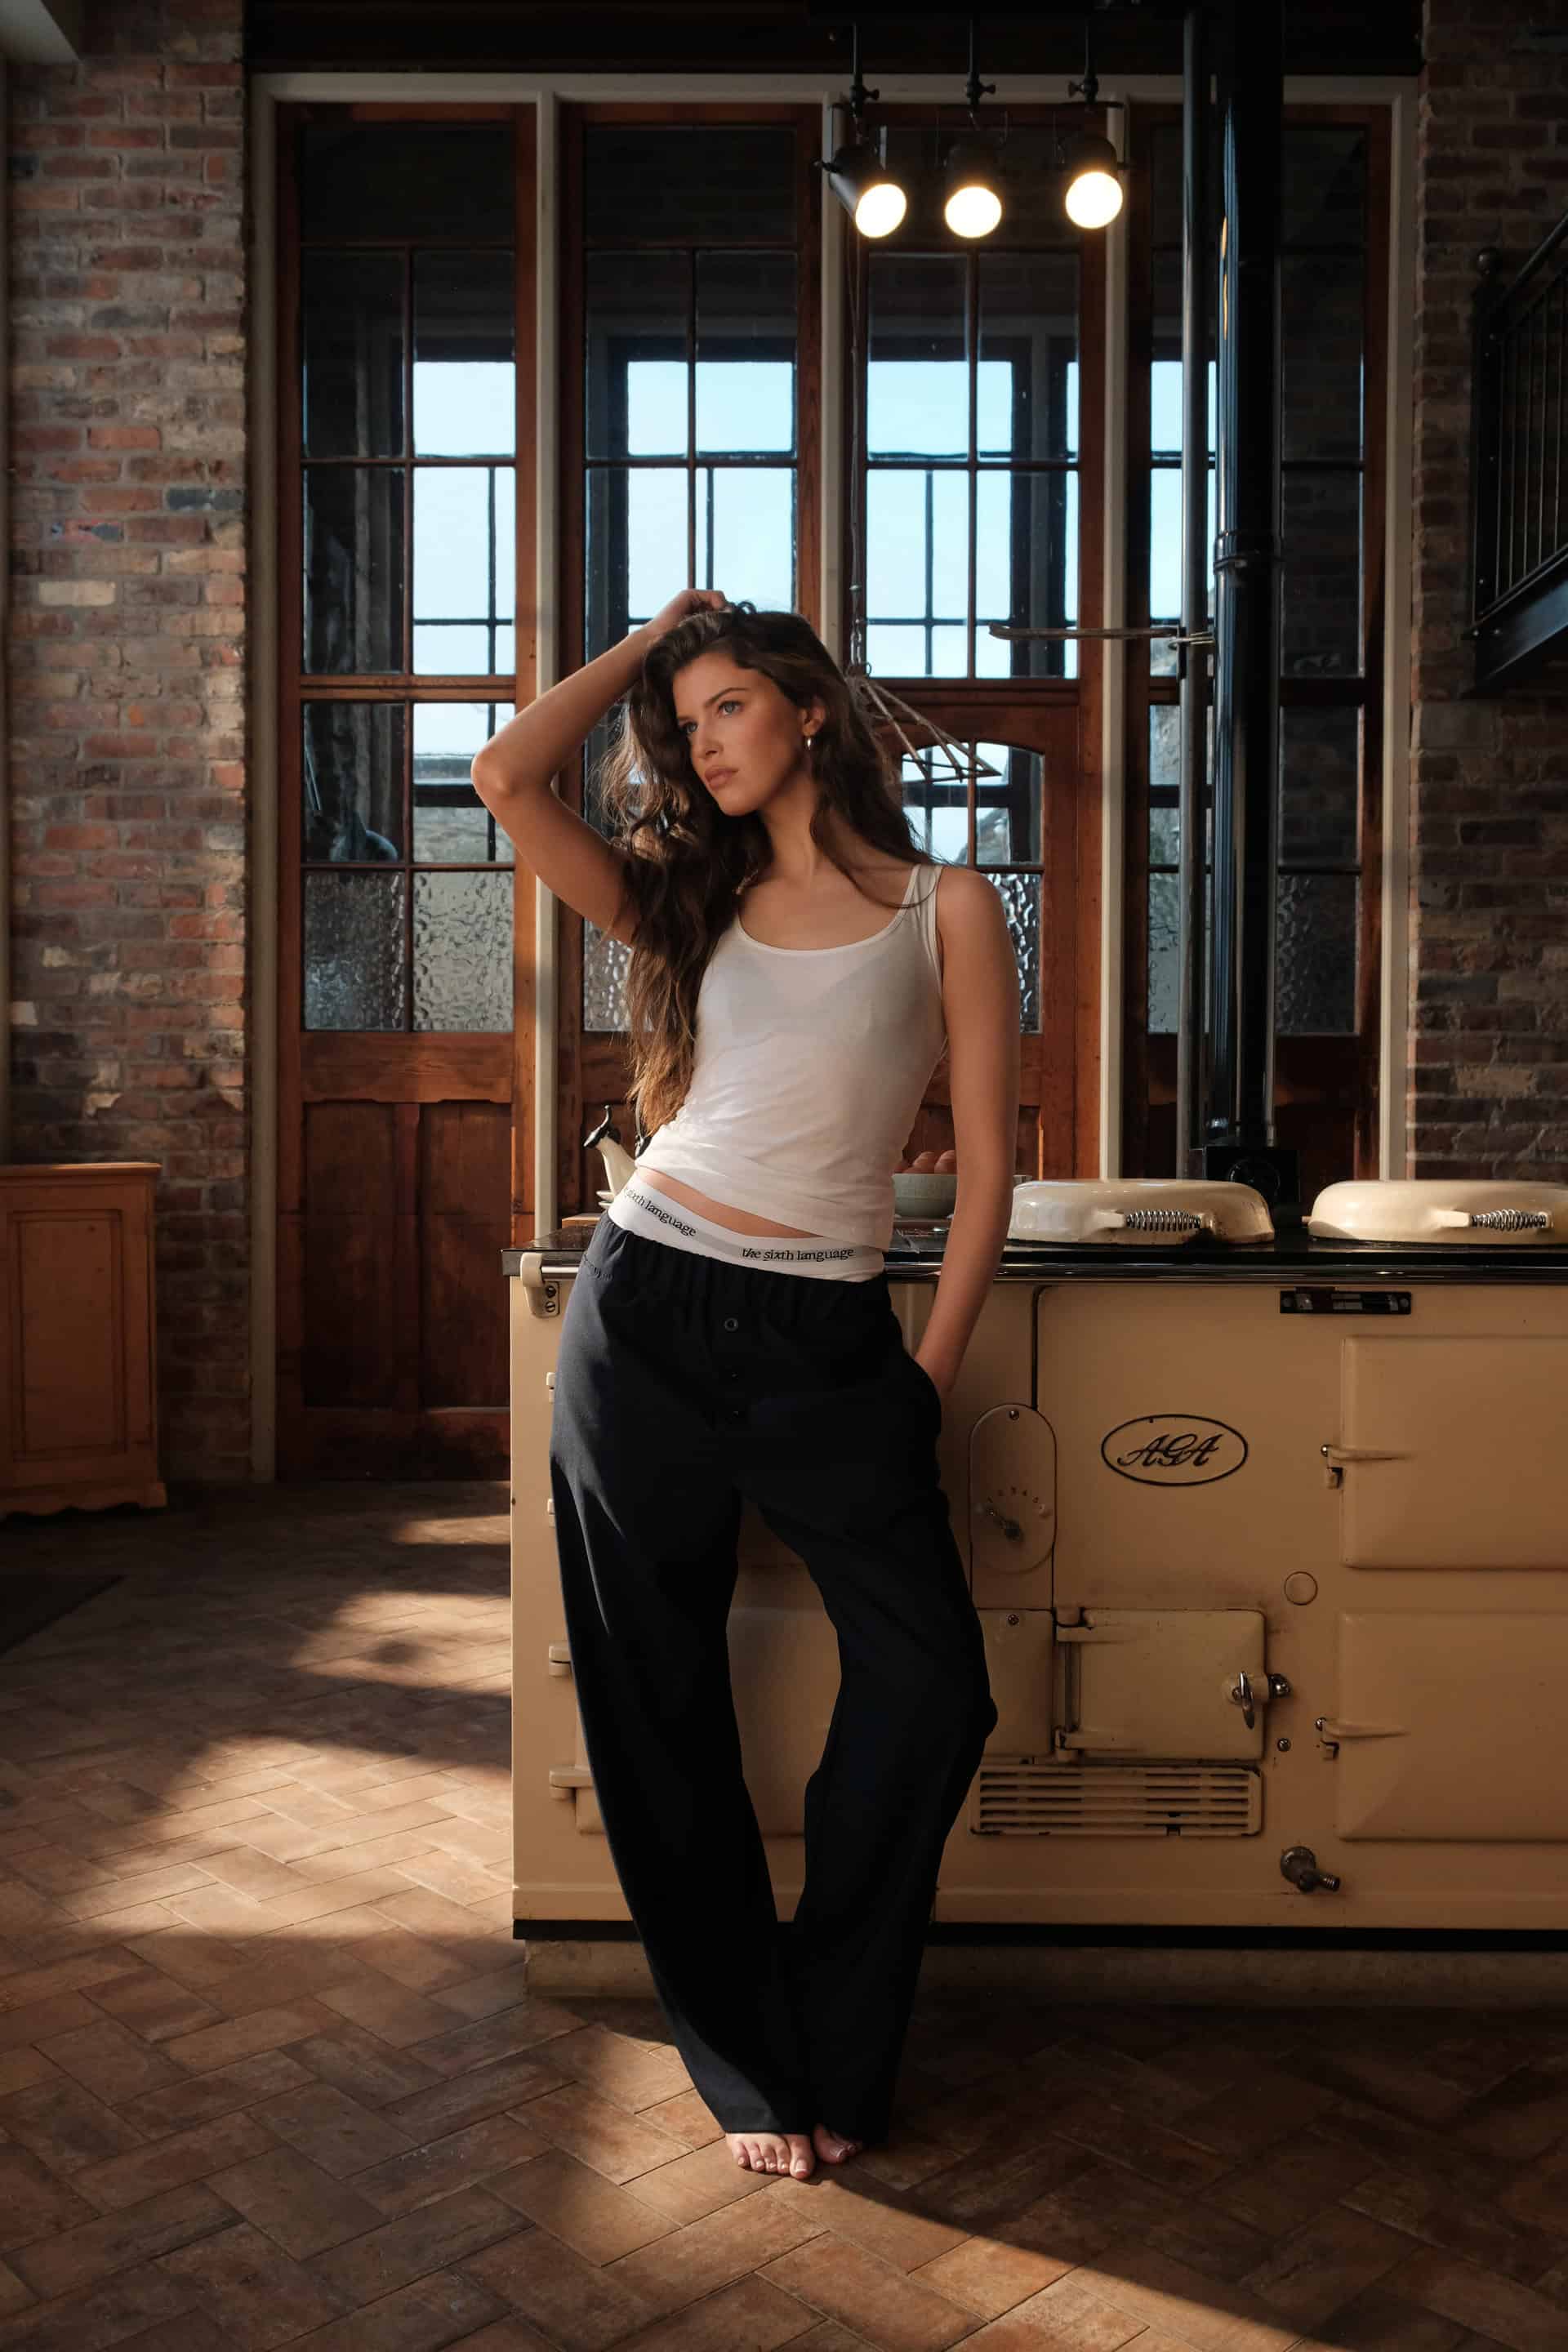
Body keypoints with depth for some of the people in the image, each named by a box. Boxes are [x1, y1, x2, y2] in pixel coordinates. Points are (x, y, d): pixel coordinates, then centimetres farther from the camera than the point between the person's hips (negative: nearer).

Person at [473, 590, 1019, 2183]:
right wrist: (647, 640, 10)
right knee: (664, 1705, 7)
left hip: (827, 1345, -2)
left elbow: (987, 1161, 1)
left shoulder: (945, 908, 4)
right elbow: (508, 777, 0)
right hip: (648, 1314, 2)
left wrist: (930, 1375, -2)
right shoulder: (690, 903, 11)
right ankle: (747, 2067, 26)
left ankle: (833, 2051, 19)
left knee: (930, 1687, -7)